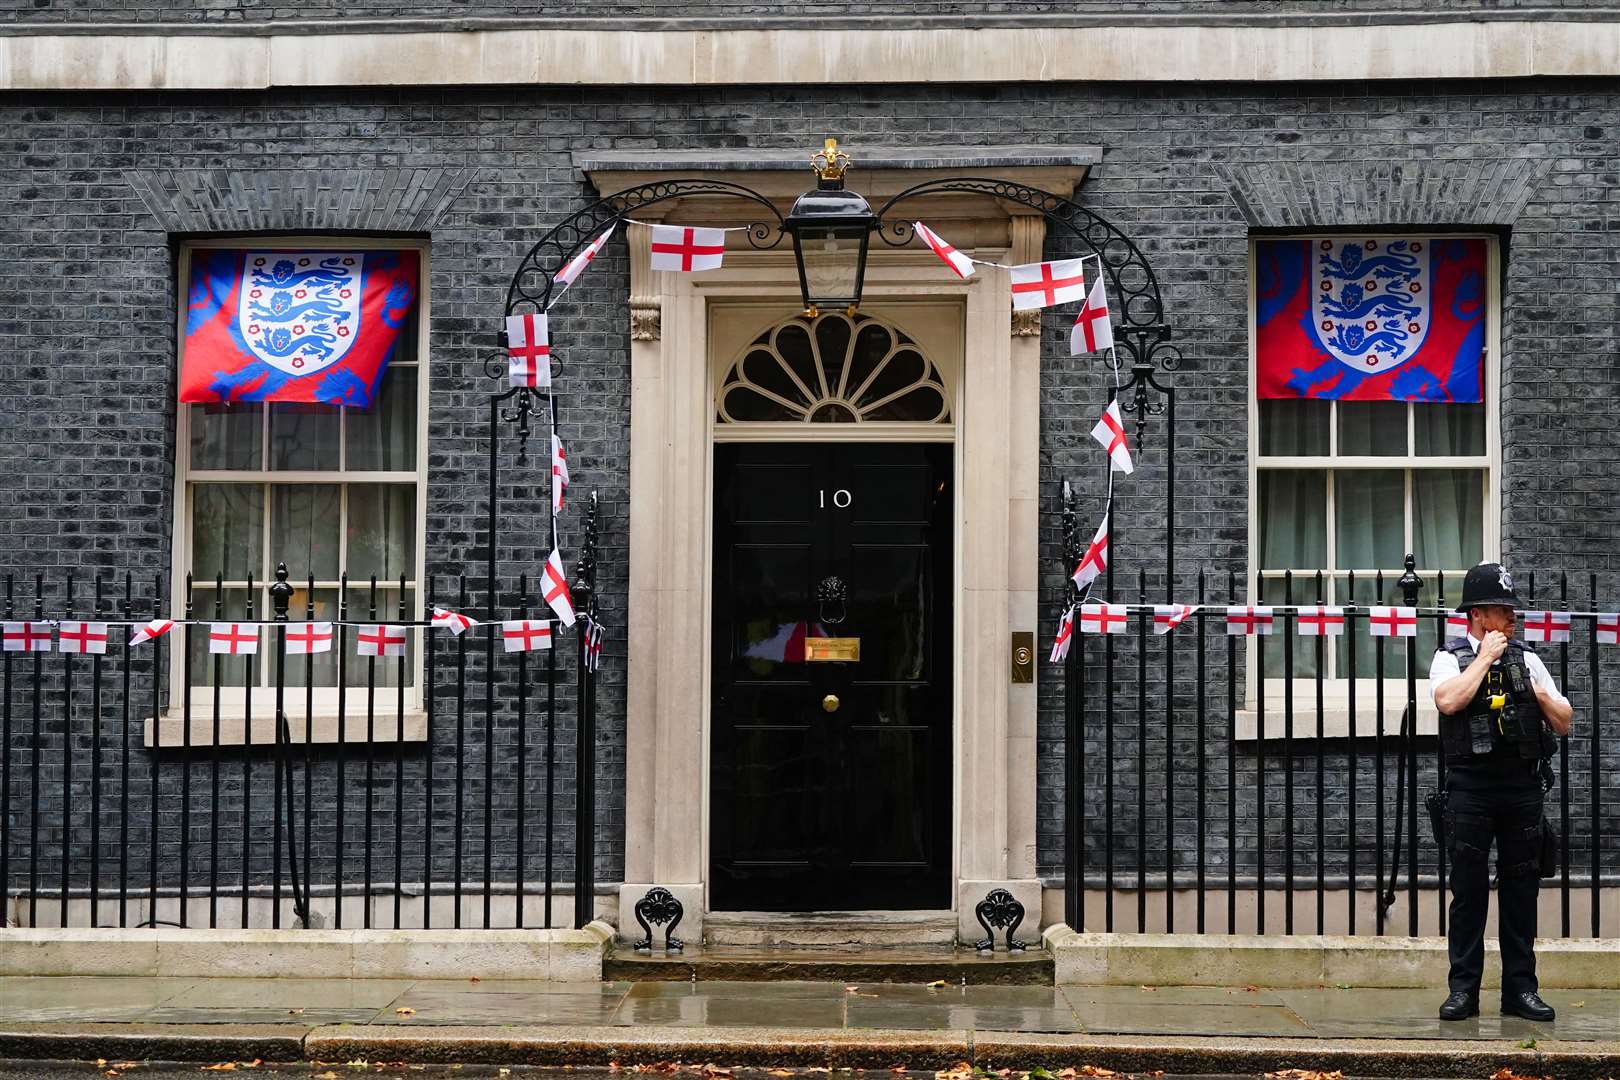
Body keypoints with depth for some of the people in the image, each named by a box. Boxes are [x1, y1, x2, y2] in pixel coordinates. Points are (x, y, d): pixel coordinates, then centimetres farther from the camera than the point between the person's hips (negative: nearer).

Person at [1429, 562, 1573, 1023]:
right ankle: (1463, 990, 6)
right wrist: (1485, 656, -11)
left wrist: (1543, 696, -5)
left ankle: (1520, 989, 14)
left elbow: (1564, 724, 14)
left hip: (1522, 787, 3)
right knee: (1468, 889, 0)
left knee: (1521, 889, 6)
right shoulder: (1451, 657, 3)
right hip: (1471, 787, -3)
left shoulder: (1527, 659, 12)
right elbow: (1448, 701, -19)